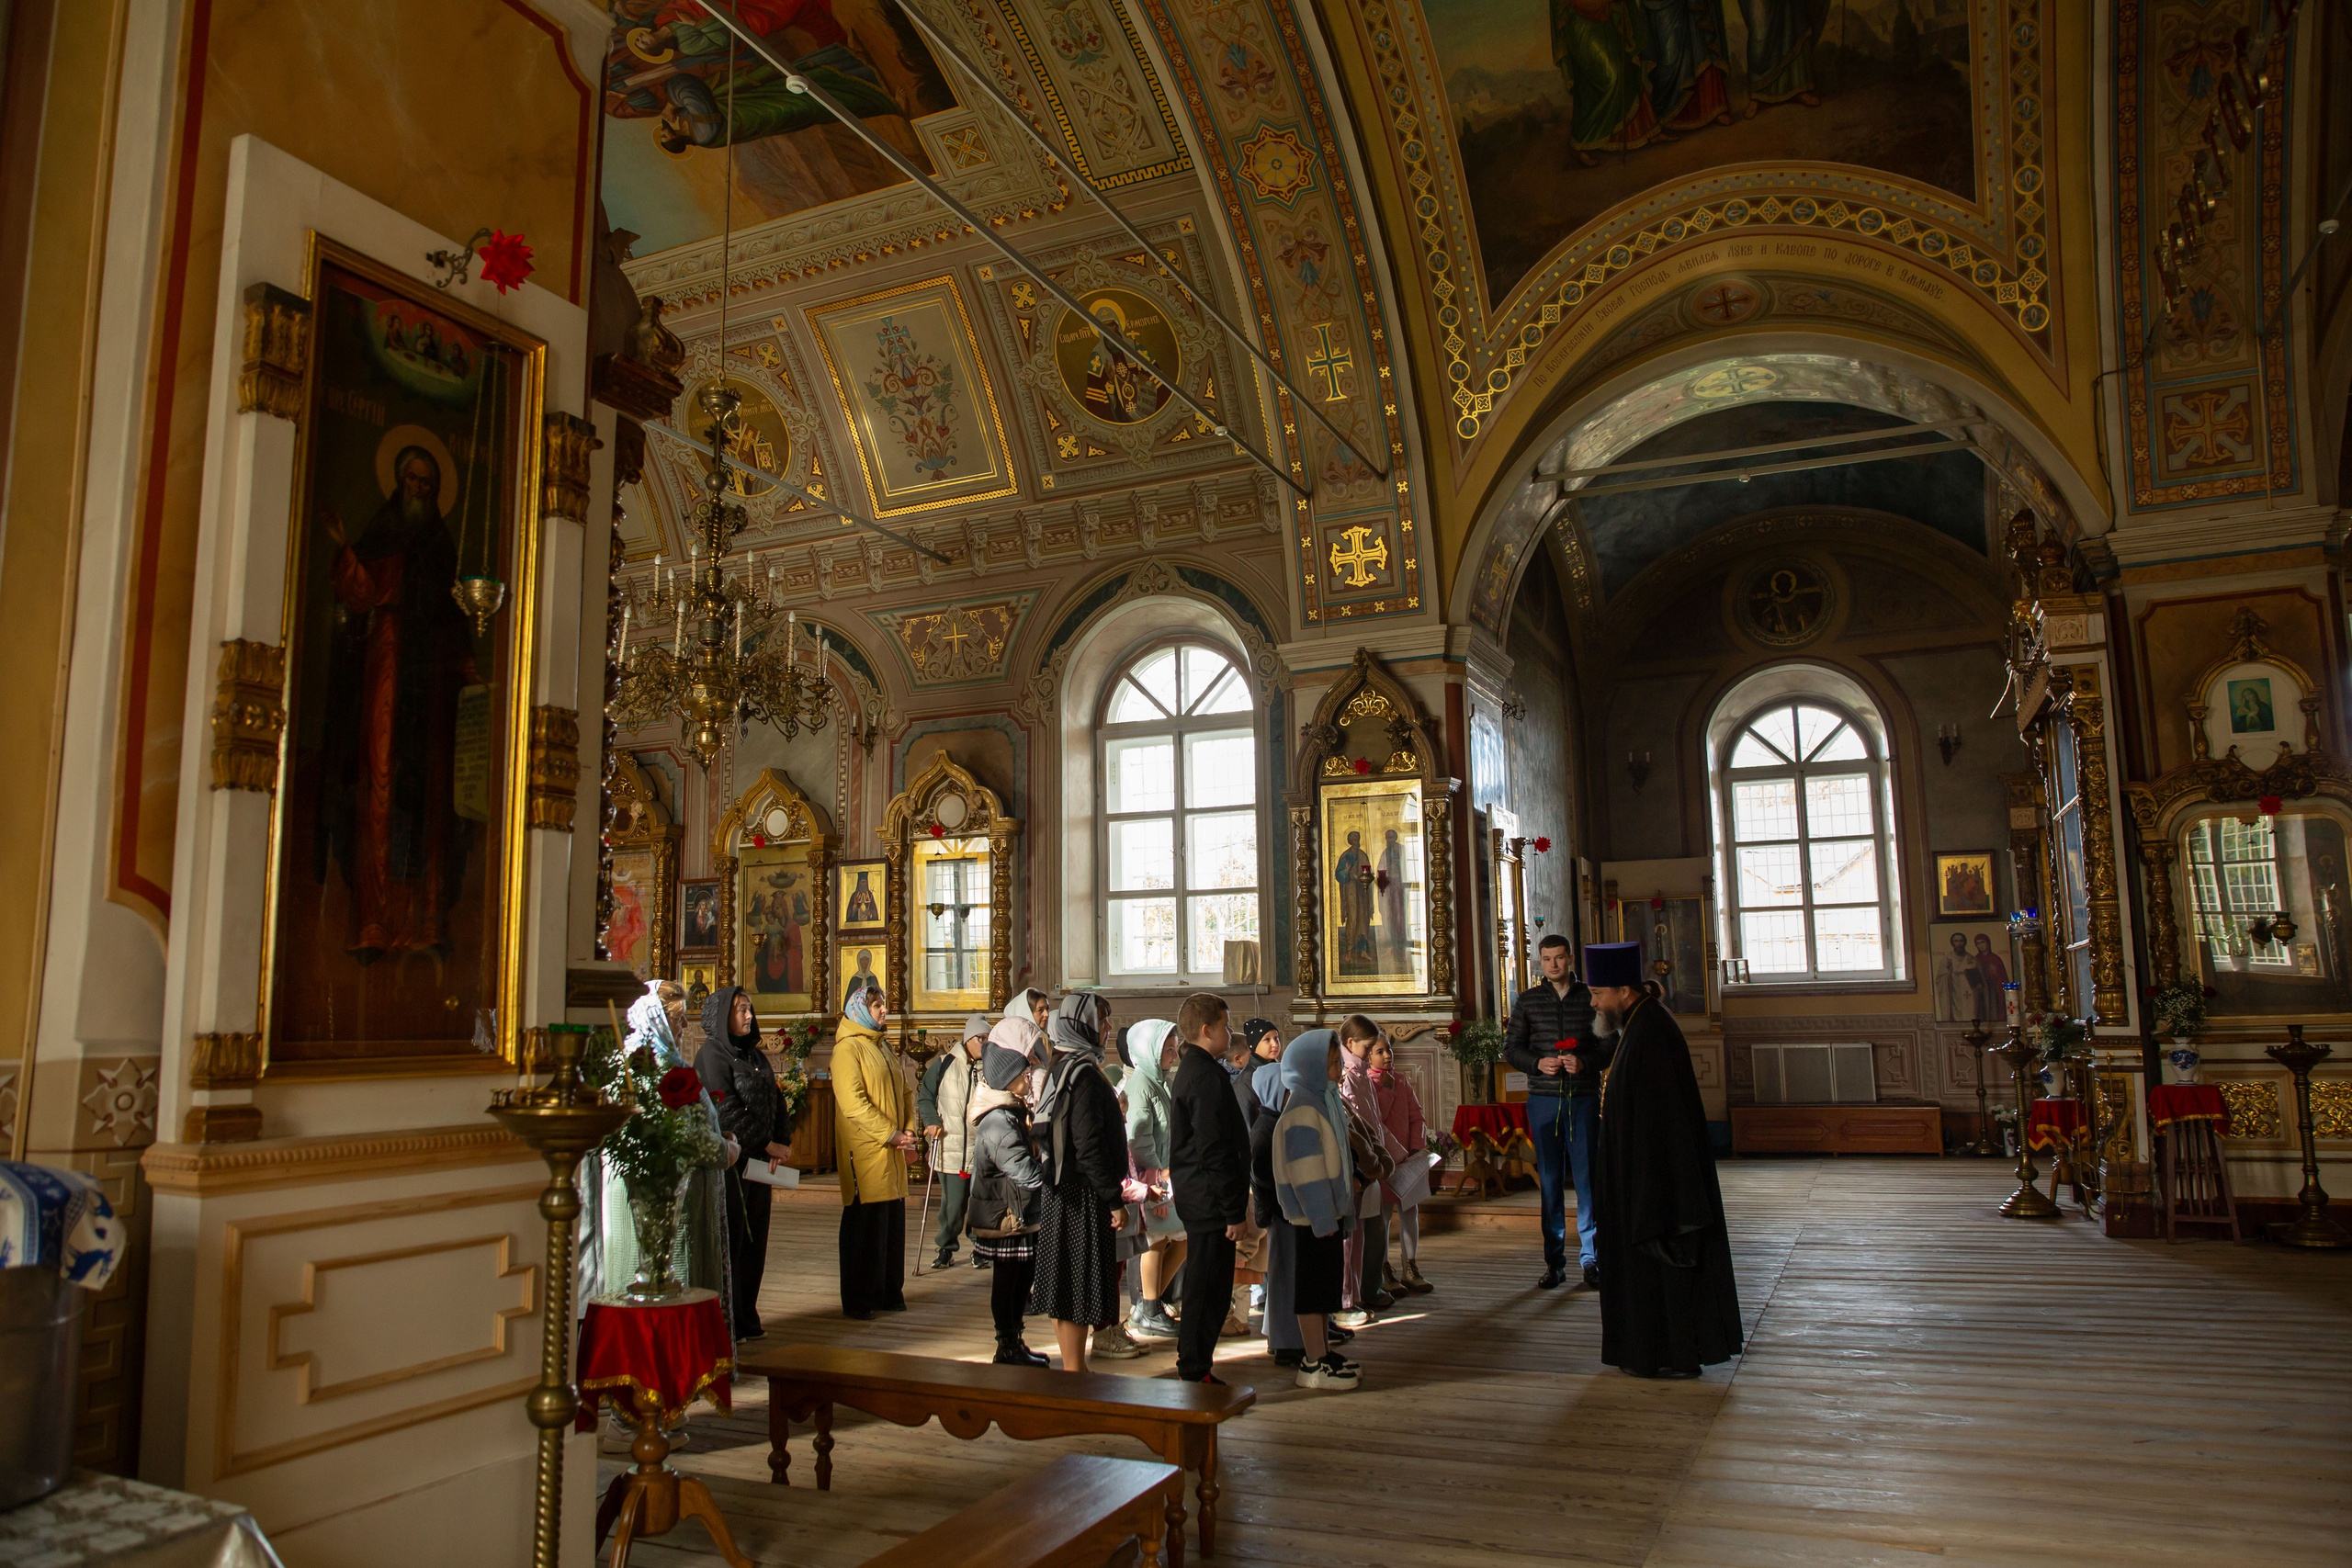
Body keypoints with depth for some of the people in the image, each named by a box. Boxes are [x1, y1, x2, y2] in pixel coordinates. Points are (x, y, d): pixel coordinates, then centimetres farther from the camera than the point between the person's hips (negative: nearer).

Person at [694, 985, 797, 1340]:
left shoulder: (755, 1055, 16)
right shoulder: (711, 1054, -9)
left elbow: (776, 1100, 13)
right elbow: (726, 1110, -17)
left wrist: (783, 1142, -2)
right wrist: (768, 1144, -14)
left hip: (759, 1162, 8)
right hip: (728, 1161, -7)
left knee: (754, 1241, 10)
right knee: (727, 1242, -2)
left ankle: (745, 1317, 18)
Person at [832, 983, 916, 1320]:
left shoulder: (882, 1048, 19)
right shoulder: (848, 1048, -8)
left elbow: (903, 1093, 20)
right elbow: (853, 1102, -18)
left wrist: (908, 1130, 2)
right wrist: (891, 1134, -18)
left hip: (891, 1153, 8)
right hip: (865, 1153, -8)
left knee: (893, 1224, 10)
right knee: (866, 1226, -3)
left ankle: (889, 1293, 20)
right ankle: (858, 1302, 5)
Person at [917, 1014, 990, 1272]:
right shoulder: (944, 1064, 1)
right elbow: (925, 1097, 6)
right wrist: (932, 1122, -6)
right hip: (950, 1148, -1)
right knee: (952, 1203, 2)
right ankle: (946, 1248, 19)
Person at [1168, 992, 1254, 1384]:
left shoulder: (1189, 1070, 15)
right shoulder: (1207, 1076, -18)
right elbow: (1216, 1153, -22)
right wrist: (1235, 1212, -19)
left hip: (1195, 1200, 11)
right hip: (1211, 1203, -11)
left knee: (1203, 1288, 18)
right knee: (1209, 1291, -2)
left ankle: (1193, 1368, 26)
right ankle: (1196, 1374, 5)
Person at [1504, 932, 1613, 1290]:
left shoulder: (1591, 997, 5)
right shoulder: (1527, 1000, 8)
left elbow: (1609, 1045, 4)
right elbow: (1511, 1048, 7)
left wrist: (1584, 1062, -15)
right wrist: (1538, 1063, -11)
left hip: (1585, 1096, -1)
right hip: (1543, 1099, 1)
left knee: (1588, 1179, -1)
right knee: (1550, 1181, 4)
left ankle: (1591, 1259, 8)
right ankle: (1554, 1263, 9)